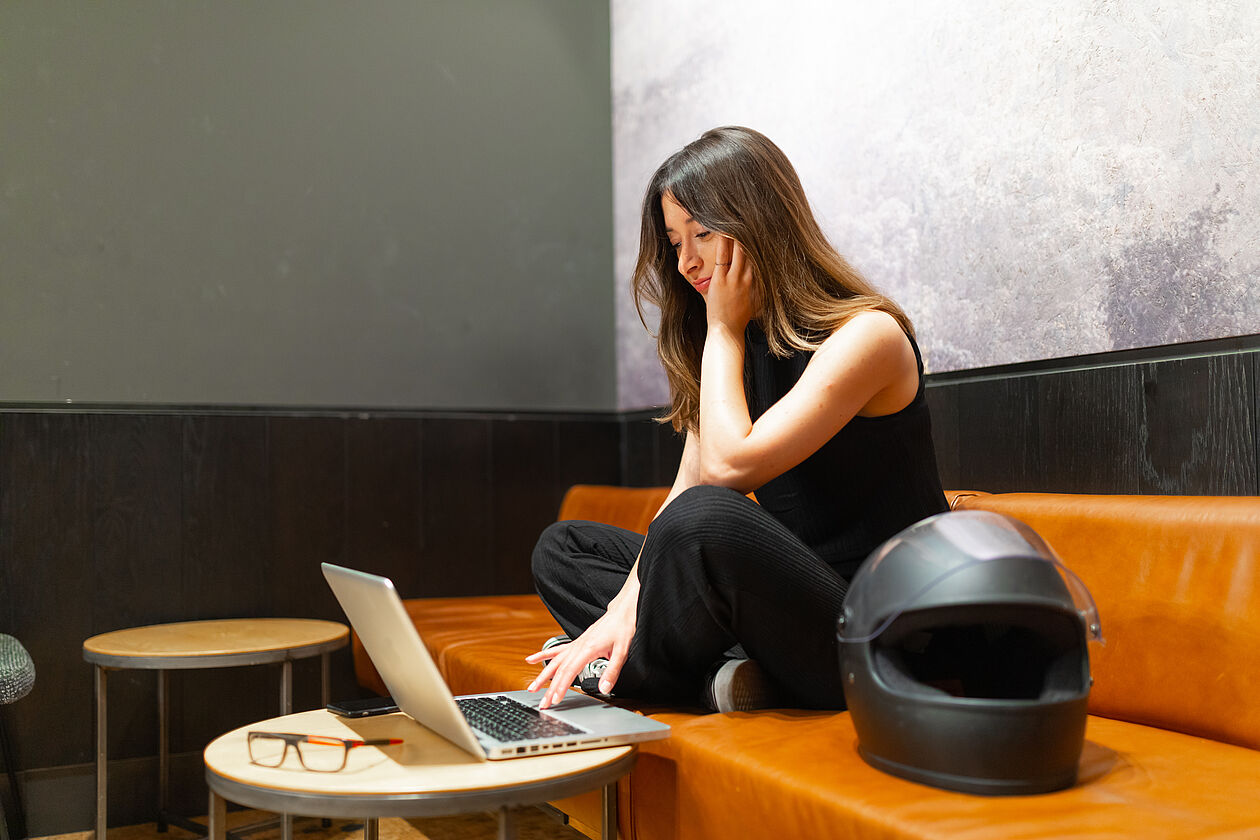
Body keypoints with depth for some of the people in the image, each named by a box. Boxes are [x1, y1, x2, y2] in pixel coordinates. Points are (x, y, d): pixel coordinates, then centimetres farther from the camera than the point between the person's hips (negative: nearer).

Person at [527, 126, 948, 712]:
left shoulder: (866, 334, -15)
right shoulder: (735, 344, 11)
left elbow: (729, 467, -25)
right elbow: (686, 485, 3)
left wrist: (723, 328, -12)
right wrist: (626, 602, -12)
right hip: (790, 598, 8)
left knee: (707, 518, -35)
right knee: (563, 548, 8)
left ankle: (632, 669, -5)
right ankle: (719, 678, -14)